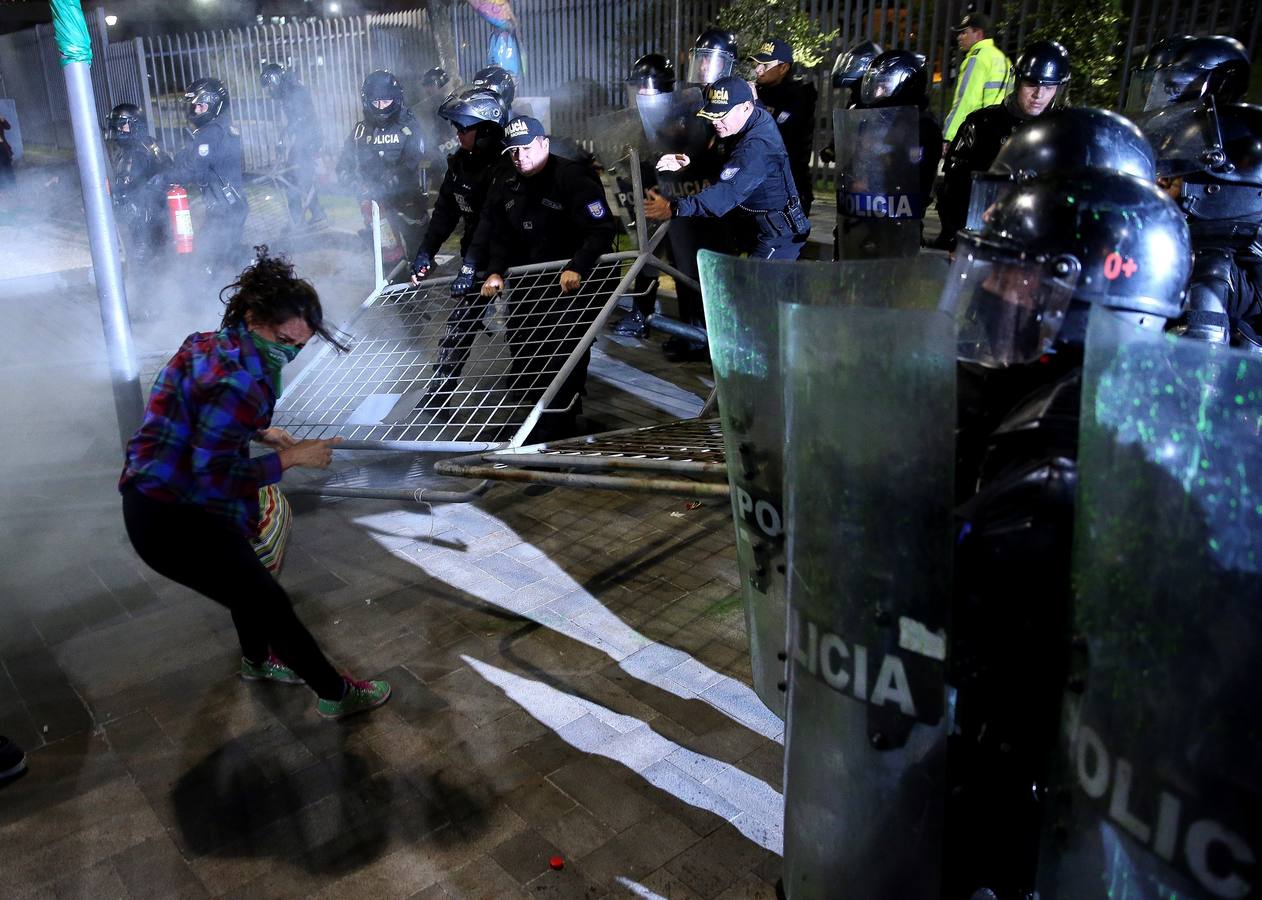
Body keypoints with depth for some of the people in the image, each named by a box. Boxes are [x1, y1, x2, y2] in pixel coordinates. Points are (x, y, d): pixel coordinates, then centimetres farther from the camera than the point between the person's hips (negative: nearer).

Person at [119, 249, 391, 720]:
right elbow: (213, 475, -27)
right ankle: (336, 695, 18)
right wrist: (291, 457, -19)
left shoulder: (209, 343, 2)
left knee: (246, 578, 30)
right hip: (172, 521, -10)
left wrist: (261, 433, 8)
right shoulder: (240, 381, -28)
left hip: (151, 496, 10)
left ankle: (257, 659, 54)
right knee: (270, 603, 2)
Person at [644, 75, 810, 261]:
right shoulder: (756, 121, 2)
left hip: (777, 236, -10)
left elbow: (728, 191, -41)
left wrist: (674, 208, -48)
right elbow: (726, 166, 11)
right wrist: (689, 163, -8)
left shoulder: (758, 146, -30)